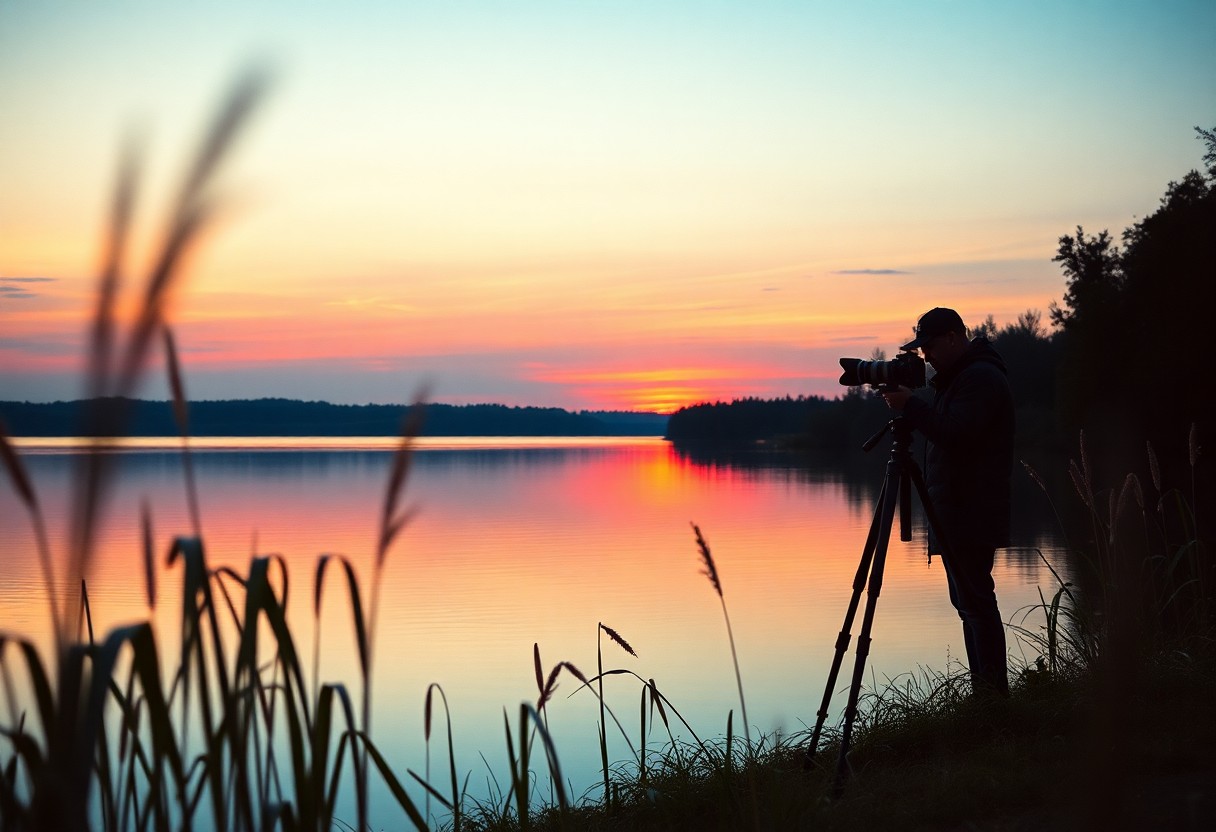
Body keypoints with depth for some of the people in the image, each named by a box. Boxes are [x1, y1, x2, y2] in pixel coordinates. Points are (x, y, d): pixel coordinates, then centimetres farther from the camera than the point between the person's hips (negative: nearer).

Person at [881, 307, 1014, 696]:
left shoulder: (980, 377, -13)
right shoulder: (957, 377, 20)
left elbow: (957, 433, -22)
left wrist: (910, 406, -18)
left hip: (971, 514, -11)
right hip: (956, 513, 11)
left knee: (975, 601, -11)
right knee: (970, 602, 11)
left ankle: (993, 695, -10)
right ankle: (986, 693, 15)